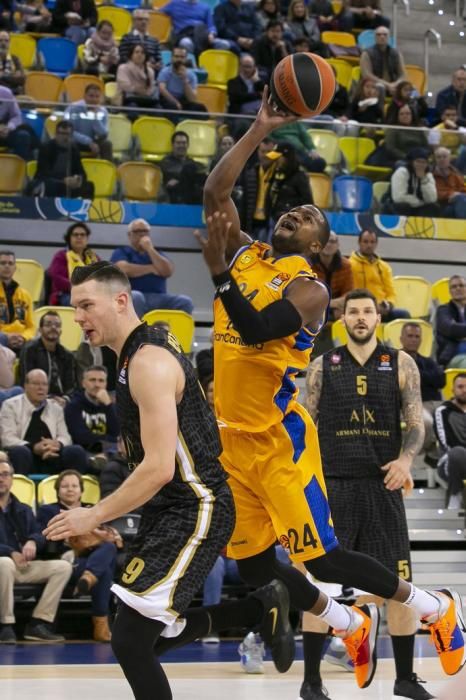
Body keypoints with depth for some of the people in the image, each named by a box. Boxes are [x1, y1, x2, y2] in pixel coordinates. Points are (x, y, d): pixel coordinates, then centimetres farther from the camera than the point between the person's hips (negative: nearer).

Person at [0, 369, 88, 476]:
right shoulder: (11, 405, 7)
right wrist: (34, 447, -23)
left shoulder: (56, 408, 19)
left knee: (77, 451, -24)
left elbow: (65, 437, 12)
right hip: (25, 459, -3)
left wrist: (57, 444, -15)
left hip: (51, 459, 3)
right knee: (20, 451, -38)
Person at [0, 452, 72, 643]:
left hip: (24, 566, 6)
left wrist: (32, 542, -14)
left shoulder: (23, 510, 19)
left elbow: (40, 535, 11)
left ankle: (38, 624, -17)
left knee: (63, 567, -11)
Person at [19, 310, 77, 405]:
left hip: (62, 402, 4)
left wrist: (65, 399, -13)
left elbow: (70, 386, 10)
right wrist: (49, 398, -18)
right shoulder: (29, 350, 1)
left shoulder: (67, 355, 15)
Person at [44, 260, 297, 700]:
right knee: (145, 636, 15)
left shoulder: (149, 362, -19)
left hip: (194, 510, -10)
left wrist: (94, 516, -18)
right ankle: (261, 609, 25)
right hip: (169, 508, 10)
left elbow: (159, 468, -25)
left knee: (130, 639, -15)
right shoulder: (138, 354, 11)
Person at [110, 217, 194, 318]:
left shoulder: (157, 254, 25)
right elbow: (124, 269, -9)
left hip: (158, 299, 4)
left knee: (185, 302, -22)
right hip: (131, 298, -4)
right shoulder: (121, 252, 14)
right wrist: (151, 268, 2)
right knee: (135, 297, -39)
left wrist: (150, 249, 1)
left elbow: (168, 271, 4)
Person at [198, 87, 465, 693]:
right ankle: (351, 627, 32)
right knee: (252, 566, 10)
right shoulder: (245, 256, 9)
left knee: (321, 557, -6)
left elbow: (253, 330, -27)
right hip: (234, 439, 7)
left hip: (280, 441, -7)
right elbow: (215, 192, 2)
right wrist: (262, 130, 0)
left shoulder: (308, 288, -11)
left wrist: (219, 270, -31)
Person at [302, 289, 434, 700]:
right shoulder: (323, 366, 6)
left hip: (382, 485, 0)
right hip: (333, 485, 0)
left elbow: (416, 424, 1)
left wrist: (406, 459, -19)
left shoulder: (400, 364, 5)